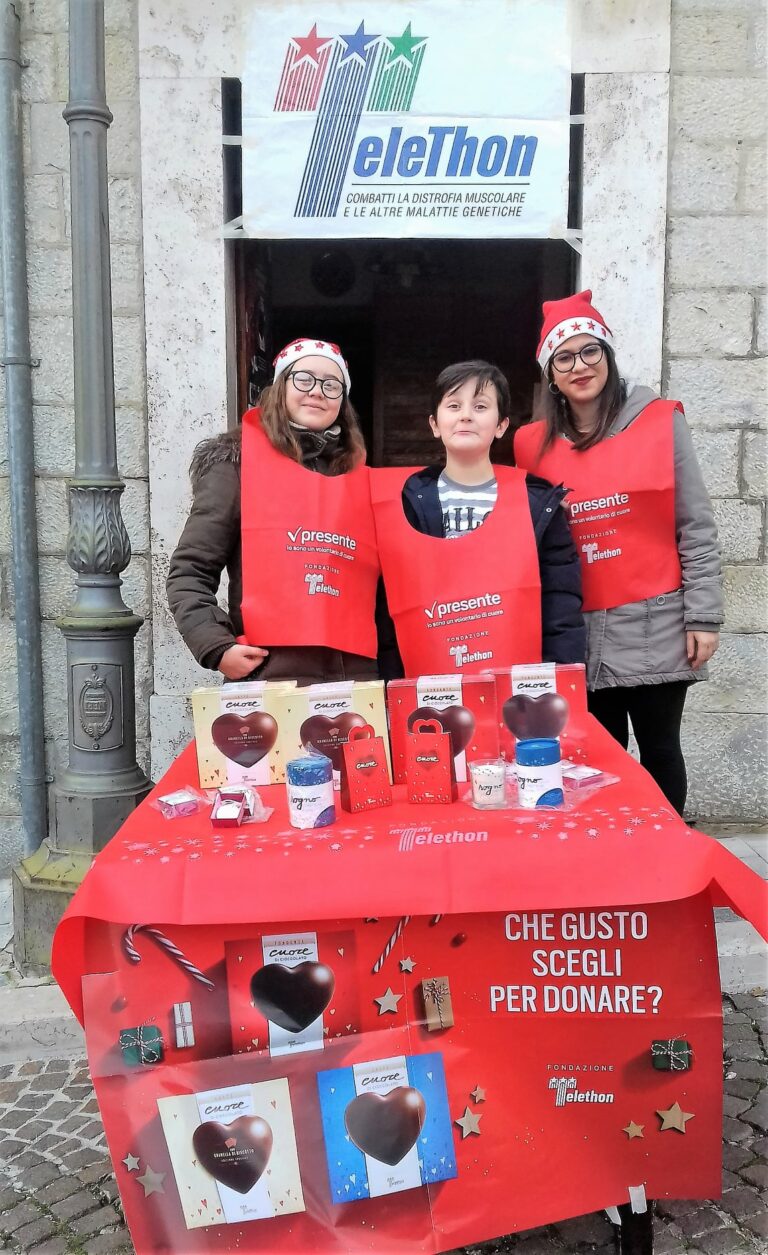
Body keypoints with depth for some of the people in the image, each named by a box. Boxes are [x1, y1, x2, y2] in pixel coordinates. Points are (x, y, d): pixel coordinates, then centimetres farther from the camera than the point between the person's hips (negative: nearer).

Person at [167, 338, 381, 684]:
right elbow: (189, 573, 1)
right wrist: (217, 646, -12)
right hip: (266, 674, -3)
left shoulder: (359, 477, 16)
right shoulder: (238, 462, 4)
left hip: (356, 675, 4)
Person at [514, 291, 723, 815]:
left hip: (655, 627, -2)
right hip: (577, 633, 2)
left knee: (658, 750, 7)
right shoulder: (534, 443, 5)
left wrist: (703, 616, -6)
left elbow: (697, 529, -2)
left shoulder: (661, 422, -1)